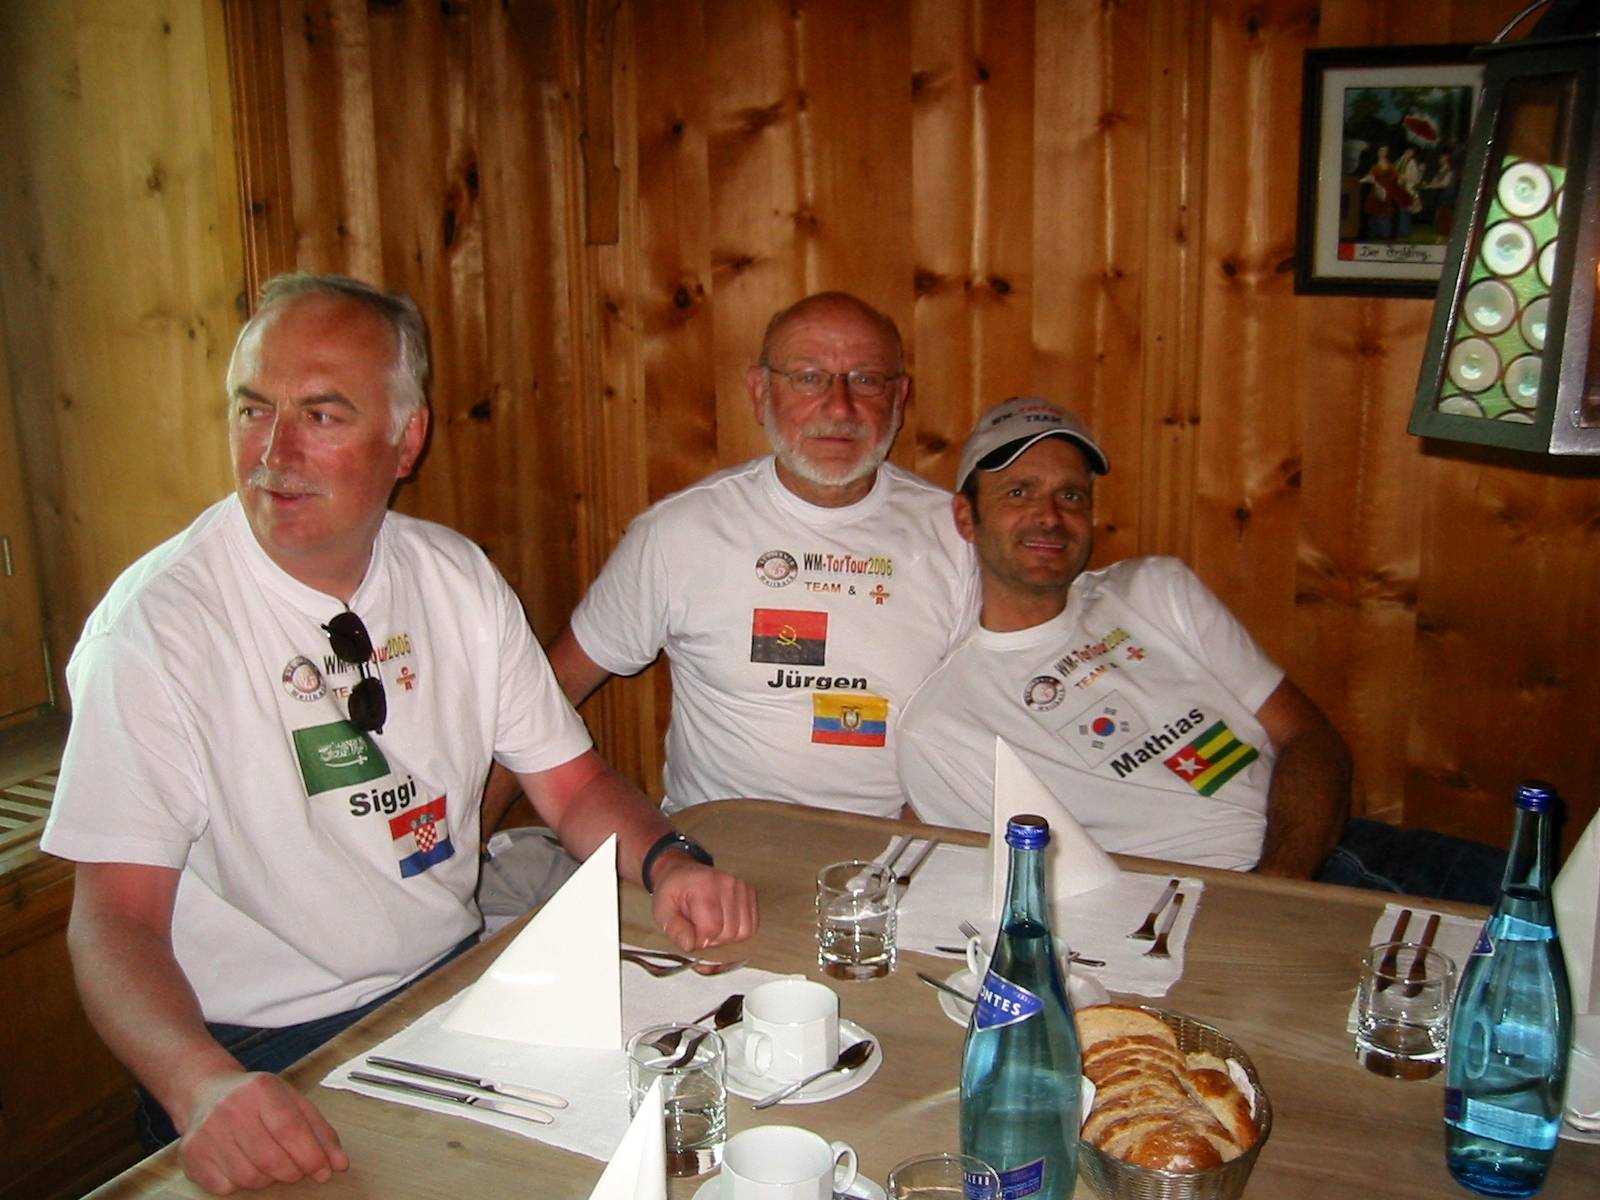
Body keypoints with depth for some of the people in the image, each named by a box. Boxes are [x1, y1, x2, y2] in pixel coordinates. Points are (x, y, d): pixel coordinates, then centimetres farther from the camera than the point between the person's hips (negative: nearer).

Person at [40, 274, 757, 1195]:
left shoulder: (459, 578, 1)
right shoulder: (156, 625, -14)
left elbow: (571, 782, 7)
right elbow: (117, 918, -17)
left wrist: (668, 862, -13)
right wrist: (206, 1086, -35)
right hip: (261, 1052, -3)